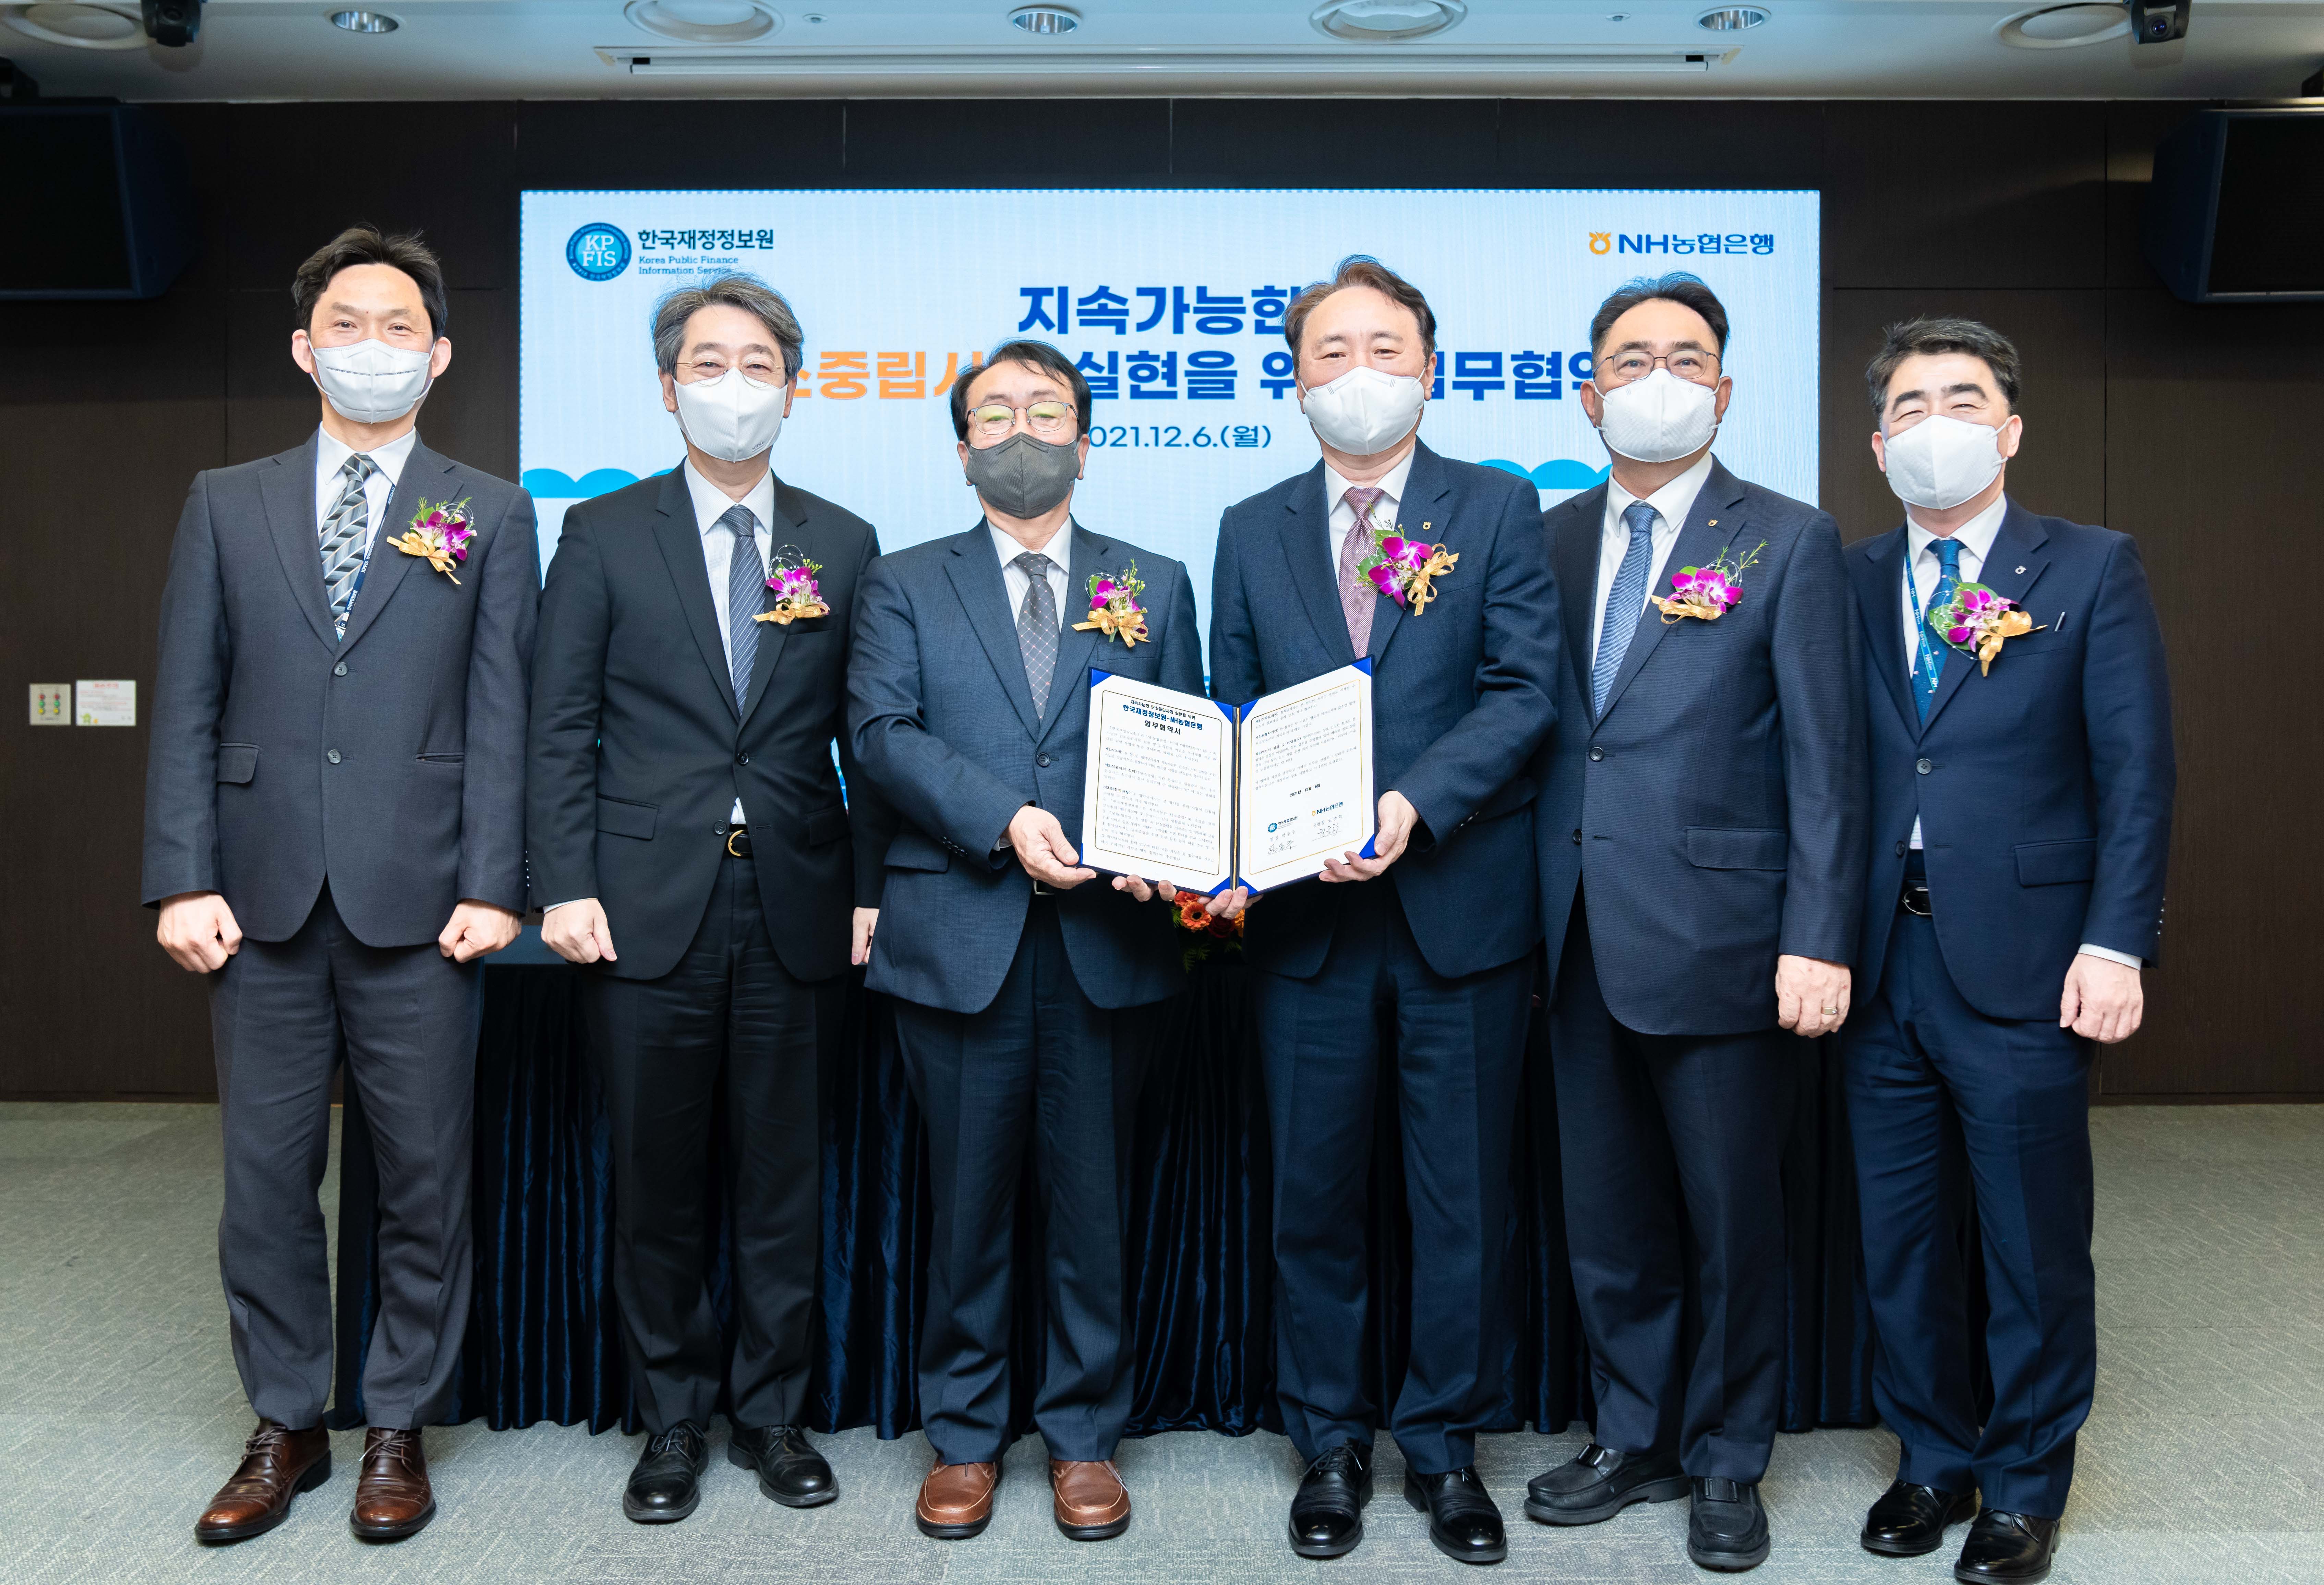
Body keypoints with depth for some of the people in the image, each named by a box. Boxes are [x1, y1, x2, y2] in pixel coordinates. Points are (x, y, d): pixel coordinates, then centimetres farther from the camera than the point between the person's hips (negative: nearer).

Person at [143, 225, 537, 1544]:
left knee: (425, 1176, 5)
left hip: (419, 898, -2)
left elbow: (501, 713, 0)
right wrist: (183, 879, -2)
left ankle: (401, 1427, 21)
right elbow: (187, 704, 7)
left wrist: (494, 886, -8)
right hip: (264, 894, 2)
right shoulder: (228, 505, 12)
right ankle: (286, 1426, 25)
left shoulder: (491, 515, 7)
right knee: (267, 1174, 9)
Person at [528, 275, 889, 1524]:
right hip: (647, 907, -1)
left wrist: (871, 889, 1)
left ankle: (771, 1412, 24)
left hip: (796, 908, 1)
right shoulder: (604, 535, 5)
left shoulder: (843, 545, 9)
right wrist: (565, 886, -7)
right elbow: (561, 727, 2)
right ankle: (672, 1422, 24)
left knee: (785, 1178, 8)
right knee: (657, 1183, 8)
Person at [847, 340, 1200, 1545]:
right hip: (959, 936, 0)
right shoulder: (904, 585, 11)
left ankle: (1083, 1436, 22)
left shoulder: (1155, 585, 14)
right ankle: (964, 1438, 23)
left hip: (1107, 940, 1)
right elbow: (882, 731, -3)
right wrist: (1004, 822, -16)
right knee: (968, 1199, 7)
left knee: (1093, 1199, 7)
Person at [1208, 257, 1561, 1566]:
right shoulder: (1252, 531, 11)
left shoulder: (1499, 510, 3)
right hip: (1307, 917, 2)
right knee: (1314, 1194, 10)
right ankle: (1331, 1445, 27)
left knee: (1464, 1197, 8)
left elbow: (1525, 692, -8)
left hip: (1463, 905, -2)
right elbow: (1234, 721, 8)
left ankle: (1445, 1447, 25)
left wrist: (1413, 804, -22)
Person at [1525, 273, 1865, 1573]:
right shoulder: (1554, 540, 10)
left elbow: (1826, 758, -6)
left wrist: (1820, 940, -12)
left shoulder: (1789, 542, -2)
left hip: (1720, 942, -4)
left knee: (1734, 1221, 8)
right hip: (1585, 941, 4)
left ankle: (1729, 1465, 26)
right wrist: (1539, 911, 1)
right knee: (1608, 1218, 14)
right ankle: (1638, 1441, 32)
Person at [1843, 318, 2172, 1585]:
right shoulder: (1849, 581, 9)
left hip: (2023, 964, -3)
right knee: (1900, 1238, 12)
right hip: (1882, 960, 3)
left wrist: (2114, 945, -11)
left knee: (2034, 1245, 7)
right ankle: (1932, 1458, 31)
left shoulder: (2093, 571, 2)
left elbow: (2136, 771, -2)